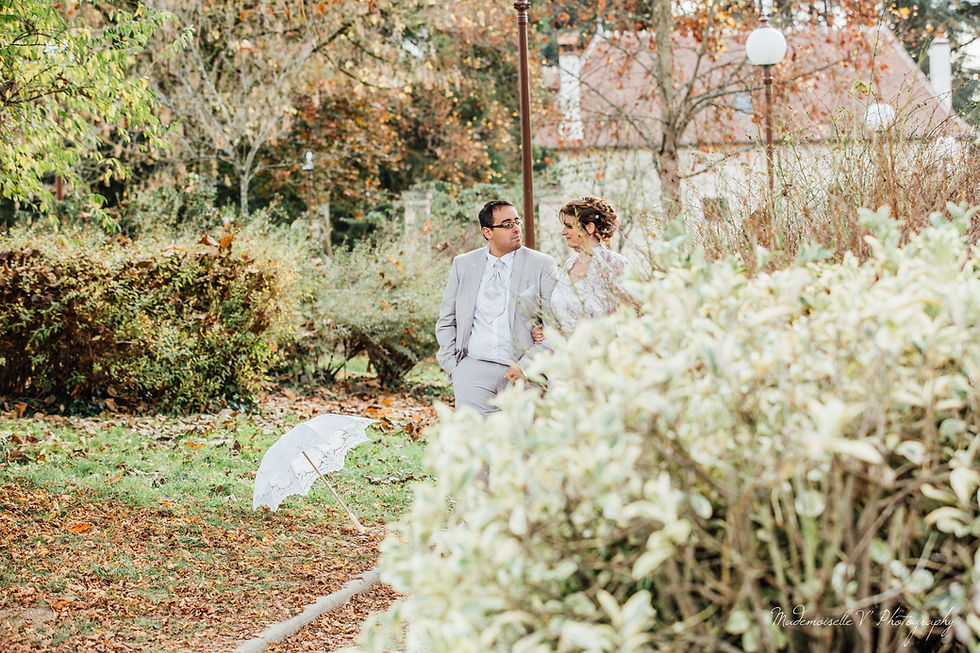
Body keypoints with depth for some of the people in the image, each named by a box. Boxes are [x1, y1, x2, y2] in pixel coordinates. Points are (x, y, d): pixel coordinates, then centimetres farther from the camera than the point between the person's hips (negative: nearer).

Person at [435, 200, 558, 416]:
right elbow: (446, 321, 17)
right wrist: (452, 366, 5)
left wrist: (526, 365, -9)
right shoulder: (463, 264, 11)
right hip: (473, 370, 1)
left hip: (523, 374, -1)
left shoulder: (542, 265, 4)